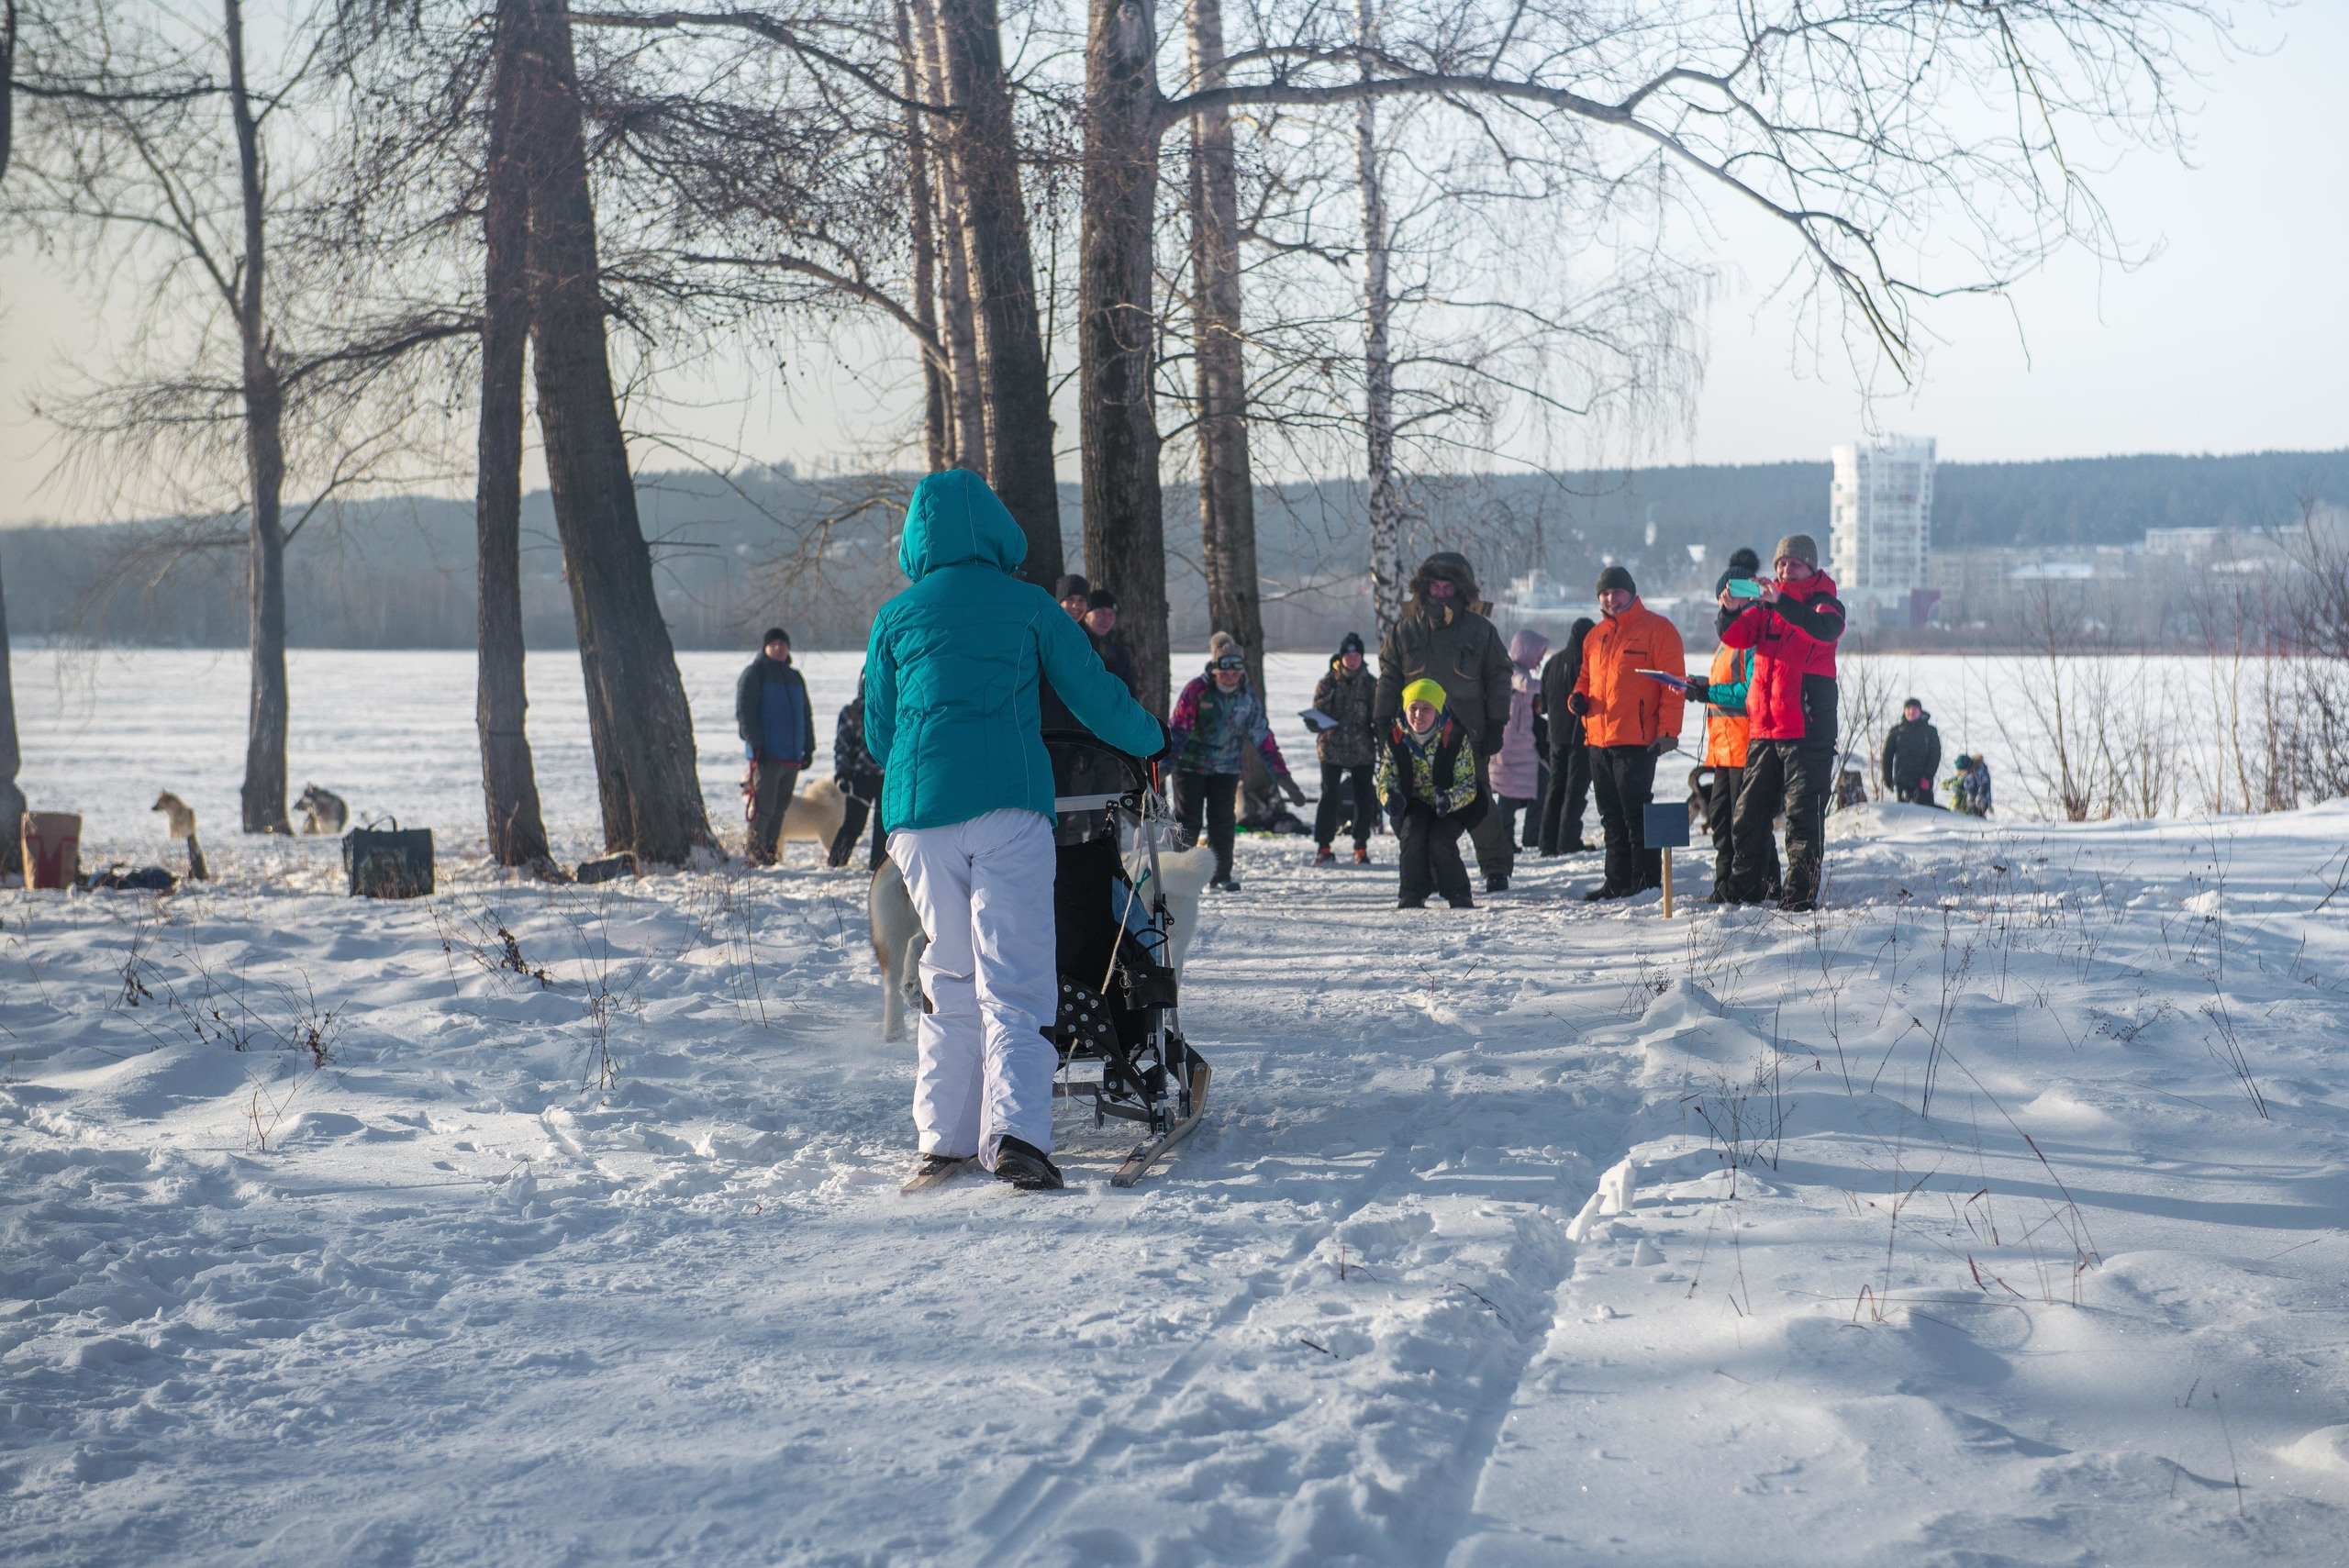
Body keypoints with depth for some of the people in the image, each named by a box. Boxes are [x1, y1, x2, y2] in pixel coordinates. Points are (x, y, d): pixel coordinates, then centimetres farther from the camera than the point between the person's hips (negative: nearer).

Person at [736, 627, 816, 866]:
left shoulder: (794, 677, 19)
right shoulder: (754, 674, -1)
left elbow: (806, 714, 23)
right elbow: (744, 712, -8)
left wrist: (808, 747, 15)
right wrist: (756, 743, -16)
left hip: (792, 756, 6)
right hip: (766, 755, -6)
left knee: (780, 808, 8)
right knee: (763, 807, -9)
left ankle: (769, 853, 14)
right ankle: (754, 852, -2)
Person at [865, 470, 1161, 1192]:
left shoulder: (895, 618, 13)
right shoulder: (1028, 605, 8)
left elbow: (878, 734, 19)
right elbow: (1095, 696, 12)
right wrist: (1153, 741, 31)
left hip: (919, 814, 3)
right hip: (1009, 806, -2)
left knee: (949, 977, 15)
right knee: (1013, 977, -5)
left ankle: (945, 1138, 15)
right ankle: (1014, 1131, -21)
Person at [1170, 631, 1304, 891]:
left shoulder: (1248, 697, -2)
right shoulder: (1196, 689, -14)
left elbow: (1263, 736, 2)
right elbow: (1177, 728, -14)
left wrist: (1284, 778, -1)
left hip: (1226, 767, 3)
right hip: (1190, 765, -3)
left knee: (1223, 821, 1)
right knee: (1187, 820, -3)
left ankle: (1222, 874, 10)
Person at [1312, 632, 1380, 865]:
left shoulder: (1371, 683, 6)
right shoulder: (1327, 682, 3)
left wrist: (1383, 746, 2)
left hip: (1363, 750, 2)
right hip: (1332, 749, -2)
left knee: (1364, 798, 3)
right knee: (1329, 796, -3)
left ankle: (1361, 848, 13)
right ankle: (1323, 847, 3)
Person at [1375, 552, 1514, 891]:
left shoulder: (1480, 630, 5)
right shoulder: (1405, 631, 8)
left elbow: (1498, 679, 6)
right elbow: (1389, 679, 11)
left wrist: (1496, 724, 0)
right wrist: (1383, 721, 5)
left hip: (1468, 735, -2)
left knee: (1478, 804, 1)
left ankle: (1497, 867, 14)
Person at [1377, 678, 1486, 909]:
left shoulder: (1455, 737, -18)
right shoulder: (1395, 738, -11)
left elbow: (1467, 785, -21)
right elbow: (1386, 779, -11)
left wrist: (1449, 800, -44)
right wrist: (1391, 798, -36)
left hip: (1451, 806, -2)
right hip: (1414, 805, 2)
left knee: (1440, 841, -27)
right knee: (1412, 838, -27)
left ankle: (1459, 896, -7)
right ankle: (1412, 896, -12)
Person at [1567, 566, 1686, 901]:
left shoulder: (1657, 629, -3)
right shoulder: (1595, 636, 17)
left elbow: (1672, 684, -8)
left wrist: (1668, 730, -15)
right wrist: (1578, 697, 5)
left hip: (1637, 740, -7)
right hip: (1598, 739, 7)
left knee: (1636, 813, -7)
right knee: (1612, 816, 11)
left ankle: (1647, 882, -1)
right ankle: (1618, 881, 17)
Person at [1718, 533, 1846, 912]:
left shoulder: (1826, 604, 0)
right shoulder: (1765, 606, 13)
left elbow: (1824, 630, -23)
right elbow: (1735, 637, -1)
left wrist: (1781, 602, -35)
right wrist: (1730, 611, -23)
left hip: (1808, 728, -5)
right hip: (1763, 728, 5)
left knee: (1804, 814, -5)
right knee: (1749, 812, 8)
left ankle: (1800, 893, -2)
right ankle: (1745, 889, 18)